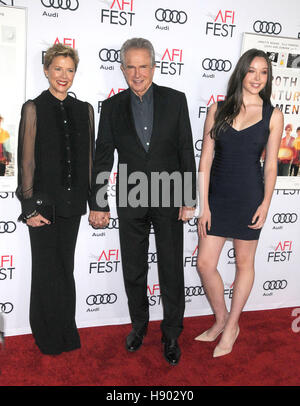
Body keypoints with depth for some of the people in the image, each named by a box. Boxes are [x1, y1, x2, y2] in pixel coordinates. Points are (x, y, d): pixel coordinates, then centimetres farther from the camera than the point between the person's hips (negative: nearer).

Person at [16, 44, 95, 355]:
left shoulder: (83, 109, 8)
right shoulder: (34, 108, -4)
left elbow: (89, 157, 9)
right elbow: (26, 161, -7)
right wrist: (29, 206, -11)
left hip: (72, 200, 4)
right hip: (44, 201, -3)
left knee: (65, 267, 14)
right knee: (47, 268, 7)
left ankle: (66, 333, 30)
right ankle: (48, 336, 26)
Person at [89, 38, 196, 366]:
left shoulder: (175, 100, 0)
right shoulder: (113, 106, 3)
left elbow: (186, 151, -1)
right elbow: (103, 158, 3)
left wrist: (189, 200, -5)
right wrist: (98, 204, 0)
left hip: (168, 200, -1)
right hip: (130, 202, 2)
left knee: (171, 272, 7)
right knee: (133, 271, 13)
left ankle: (171, 334, 26)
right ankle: (139, 324, 36)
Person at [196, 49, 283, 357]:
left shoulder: (273, 116, 0)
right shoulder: (217, 110, 1)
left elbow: (270, 164, 2)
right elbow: (206, 159, 0)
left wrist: (265, 204, -6)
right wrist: (204, 204, -5)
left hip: (249, 196, -1)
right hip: (217, 195, 2)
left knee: (244, 263, 9)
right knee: (205, 264, 2)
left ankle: (231, 326, 28)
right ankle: (221, 320, 26)